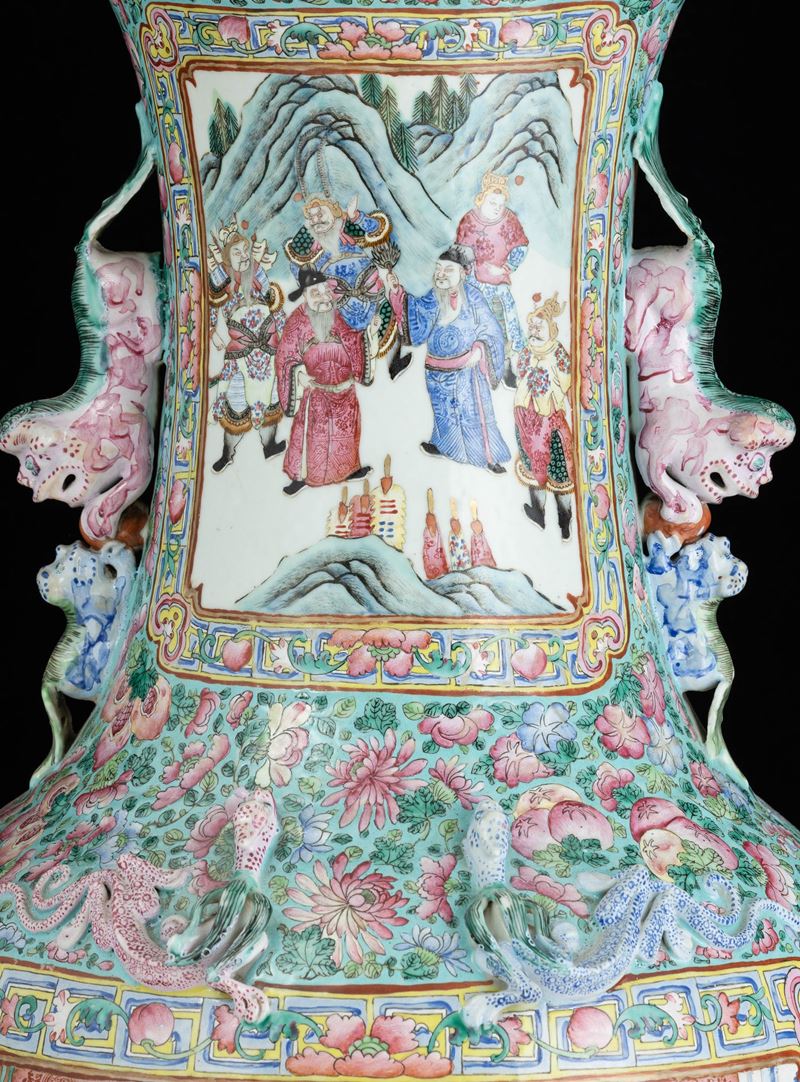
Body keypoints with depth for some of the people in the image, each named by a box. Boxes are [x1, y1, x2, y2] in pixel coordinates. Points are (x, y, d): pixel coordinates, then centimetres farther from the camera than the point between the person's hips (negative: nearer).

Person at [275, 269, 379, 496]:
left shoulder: (335, 317, 2)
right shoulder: (297, 322, -15)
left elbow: (350, 341, 11)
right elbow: (285, 357, -13)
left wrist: (367, 334, -4)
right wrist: (298, 373, -28)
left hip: (342, 389, 5)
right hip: (314, 391, -5)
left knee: (345, 429, 15)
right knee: (310, 433, -2)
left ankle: (348, 468, 30)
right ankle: (300, 475, 8)